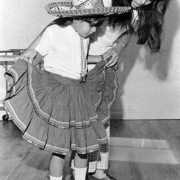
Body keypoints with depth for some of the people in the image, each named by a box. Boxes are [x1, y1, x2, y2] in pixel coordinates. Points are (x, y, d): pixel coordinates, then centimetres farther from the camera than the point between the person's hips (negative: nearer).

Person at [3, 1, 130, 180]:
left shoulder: (84, 34, 3)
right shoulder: (53, 32, -12)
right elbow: (34, 62, -6)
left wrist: (108, 59, 13)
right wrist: (15, 78, -16)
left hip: (80, 92, 6)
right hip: (57, 92, -6)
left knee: (84, 143, 11)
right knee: (60, 147, -2)